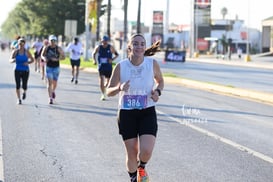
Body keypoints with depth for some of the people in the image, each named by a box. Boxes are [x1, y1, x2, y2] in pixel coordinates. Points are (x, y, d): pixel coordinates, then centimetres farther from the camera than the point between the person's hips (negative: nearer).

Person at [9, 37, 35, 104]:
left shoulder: (27, 52, -7)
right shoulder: (15, 51, -5)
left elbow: (32, 60, 5)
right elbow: (10, 60, -6)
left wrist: (28, 63, -15)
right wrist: (13, 60, -29)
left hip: (25, 71, -1)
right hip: (17, 70, 1)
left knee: (24, 86, -3)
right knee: (18, 85, -4)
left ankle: (24, 92, 34)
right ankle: (19, 99, 11)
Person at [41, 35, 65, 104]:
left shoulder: (58, 49, -7)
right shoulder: (46, 48, -4)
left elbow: (63, 57, -5)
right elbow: (42, 55, 9)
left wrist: (56, 59, -21)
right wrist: (44, 58, -14)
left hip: (56, 67, 1)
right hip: (48, 67, -1)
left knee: (55, 82, 13)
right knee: (49, 82, -11)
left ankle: (53, 91, 47)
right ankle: (50, 98, -12)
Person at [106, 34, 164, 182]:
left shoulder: (152, 64, -7)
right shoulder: (120, 67, -9)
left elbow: (160, 80, 13)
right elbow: (109, 91, -2)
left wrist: (158, 91, -8)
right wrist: (120, 88, -24)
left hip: (147, 113, 0)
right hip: (126, 114, 0)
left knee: (146, 151, -15)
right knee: (131, 154, 5)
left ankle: (142, 167, 21)